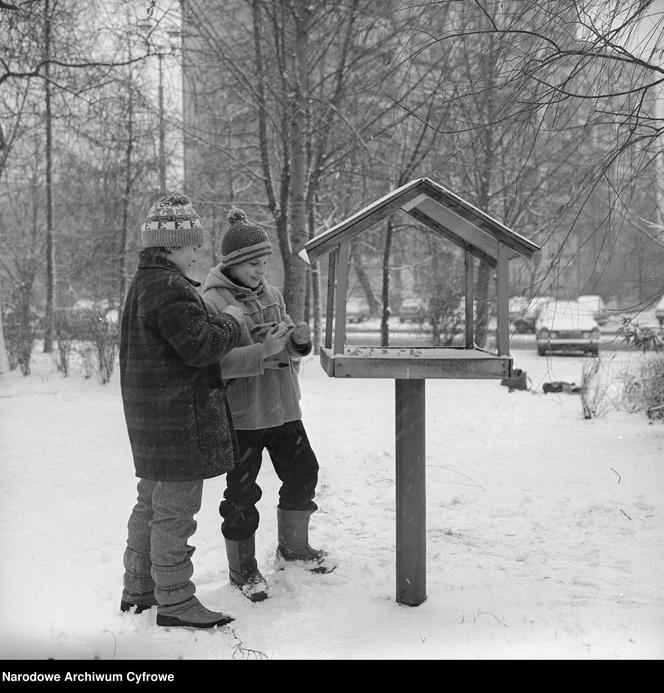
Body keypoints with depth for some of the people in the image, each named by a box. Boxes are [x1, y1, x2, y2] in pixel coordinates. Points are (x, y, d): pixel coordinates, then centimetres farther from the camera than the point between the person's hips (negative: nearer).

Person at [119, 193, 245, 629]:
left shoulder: (144, 283, 16)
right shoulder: (169, 288, -19)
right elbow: (201, 345, -25)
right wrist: (231, 321, -8)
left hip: (151, 420, 11)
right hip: (178, 417, -11)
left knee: (151, 503, 19)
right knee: (175, 511, -2)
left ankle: (138, 589, 31)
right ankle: (174, 601, 8)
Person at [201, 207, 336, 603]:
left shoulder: (270, 294, 7)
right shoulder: (212, 302, -14)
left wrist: (298, 339, -9)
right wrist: (264, 351, -30)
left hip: (282, 405, 7)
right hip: (241, 413, -7)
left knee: (303, 473, 17)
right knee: (242, 493, 4)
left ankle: (294, 547, 37)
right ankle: (242, 568, 22)